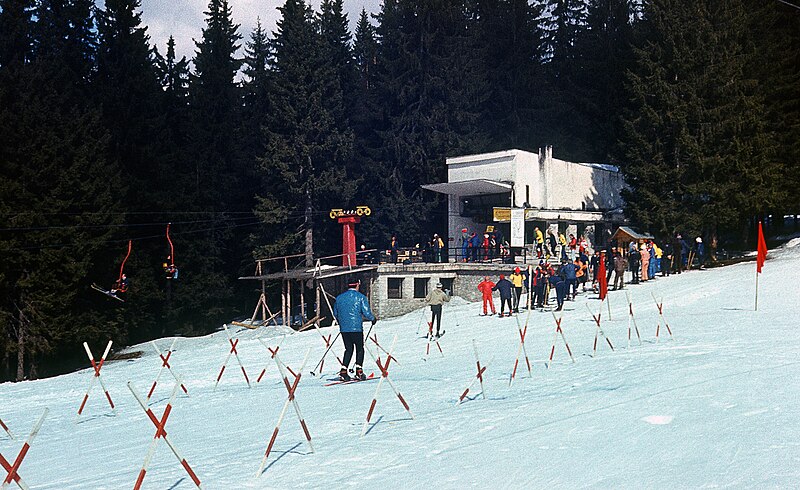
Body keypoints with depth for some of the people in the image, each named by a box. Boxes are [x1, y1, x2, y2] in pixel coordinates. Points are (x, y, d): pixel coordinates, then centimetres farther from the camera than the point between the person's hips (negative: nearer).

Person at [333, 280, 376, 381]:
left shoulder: (339, 298, 9)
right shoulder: (361, 297, -5)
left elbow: (335, 313, 16)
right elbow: (366, 312, -9)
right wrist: (373, 319, 10)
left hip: (343, 328, 4)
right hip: (357, 328, -4)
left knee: (348, 349, 14)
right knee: (359, 349, 9)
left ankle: (343, 370, 3)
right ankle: (359, 371, 0)